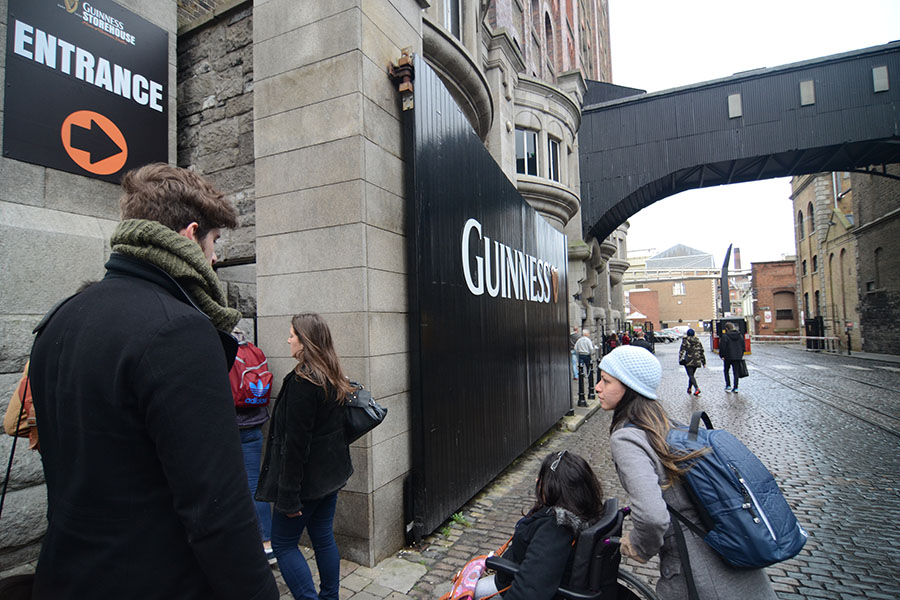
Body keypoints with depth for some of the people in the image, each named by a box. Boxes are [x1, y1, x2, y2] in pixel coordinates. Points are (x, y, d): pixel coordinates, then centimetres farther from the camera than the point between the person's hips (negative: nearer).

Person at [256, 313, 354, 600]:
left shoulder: (302, 381, -21)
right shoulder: (333, 379, 6)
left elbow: (295, 441, -22)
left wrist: (289, 495, -18)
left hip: (307, 477, -8)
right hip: (331, 473, 8)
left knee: (283, 543, 9)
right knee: (324, 538, 19)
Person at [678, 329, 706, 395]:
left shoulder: (685, 341, -4)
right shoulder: (698, 341, 9)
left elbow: (681, 351, -9)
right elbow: (702, 352, 10)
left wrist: (680, 360, -5)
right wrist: (703, 362, 14)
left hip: (689, 361, -5)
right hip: (696, 361, 5)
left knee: (691, 375, -6)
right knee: (691, 375, 19)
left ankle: (697, 388, -23)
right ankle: (689, 388, 27)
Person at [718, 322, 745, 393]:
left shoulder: (725, 336, -12)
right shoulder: (740, 336, 6)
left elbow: (722, 347, -13)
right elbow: (743, 347, 12)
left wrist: (722, 356, -2)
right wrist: (741, 355, 19)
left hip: (728, 357, -4)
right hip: (737, 357, 4)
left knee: (726, 371, 13)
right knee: (735, 372, 8)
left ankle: (728, 386, 7)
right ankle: (735, 388, 8)